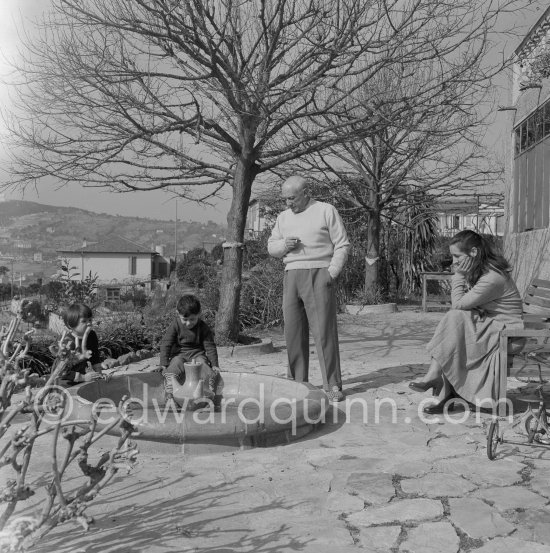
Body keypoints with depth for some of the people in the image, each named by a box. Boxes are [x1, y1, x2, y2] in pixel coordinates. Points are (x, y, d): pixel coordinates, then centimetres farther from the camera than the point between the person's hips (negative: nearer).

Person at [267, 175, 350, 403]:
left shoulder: (326, 211, 2)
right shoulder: (283, 217, 17)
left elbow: (342, 245, 0)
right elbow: (271, 247, 19)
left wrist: (331, 273, -11)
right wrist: (284, 244, -4)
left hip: (318, 275, -5)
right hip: (291, 276, 5)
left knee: (324, 331, -8)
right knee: (293, 332, 5)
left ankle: (333, 386, -3)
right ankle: (297, 382, 15)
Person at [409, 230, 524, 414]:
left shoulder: (493, 278, -23)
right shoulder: (478, 271, 7)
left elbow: (458, 304, -20)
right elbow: (461, 305, 4)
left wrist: (459, 275, -13)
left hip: (505, 332, -9)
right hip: (486, 326, 9)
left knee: (455, 319, -24)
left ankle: (434, 376, -15)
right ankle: (445, 394, -16)